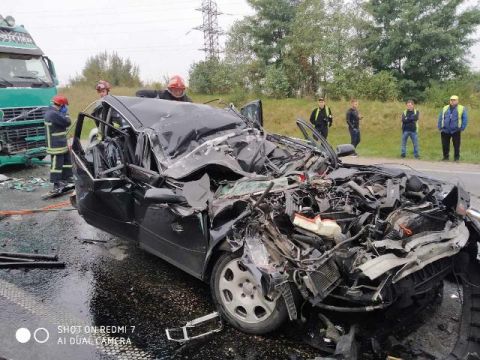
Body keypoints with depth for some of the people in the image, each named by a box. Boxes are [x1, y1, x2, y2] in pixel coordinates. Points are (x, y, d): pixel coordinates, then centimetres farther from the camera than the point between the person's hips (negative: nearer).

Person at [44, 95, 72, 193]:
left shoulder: (51, 112, 13)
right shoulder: (54, 114, -22)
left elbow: (61, 123, 20)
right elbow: (67, 122, -20)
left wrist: (63, 114, 7)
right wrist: (65, 114, -5)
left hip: (61, 144, 11)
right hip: (56, 145, -11)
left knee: (67, 160, 21)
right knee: (57, 164, -8)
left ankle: (66, 178, 33)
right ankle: (56, 185, -5)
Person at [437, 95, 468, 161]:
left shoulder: (462, 109, 3)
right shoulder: (445, 108, 11)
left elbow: (465, 119, 1)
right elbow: (440, 118, 12)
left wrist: (462, 128, -7)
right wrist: (439, 127, 4)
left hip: (456, 131, -2)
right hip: (445, 130, 2)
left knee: (456, 145, 2)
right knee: (445, 145, 5)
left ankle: (456, 158, 11)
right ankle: (446, 157, 17)